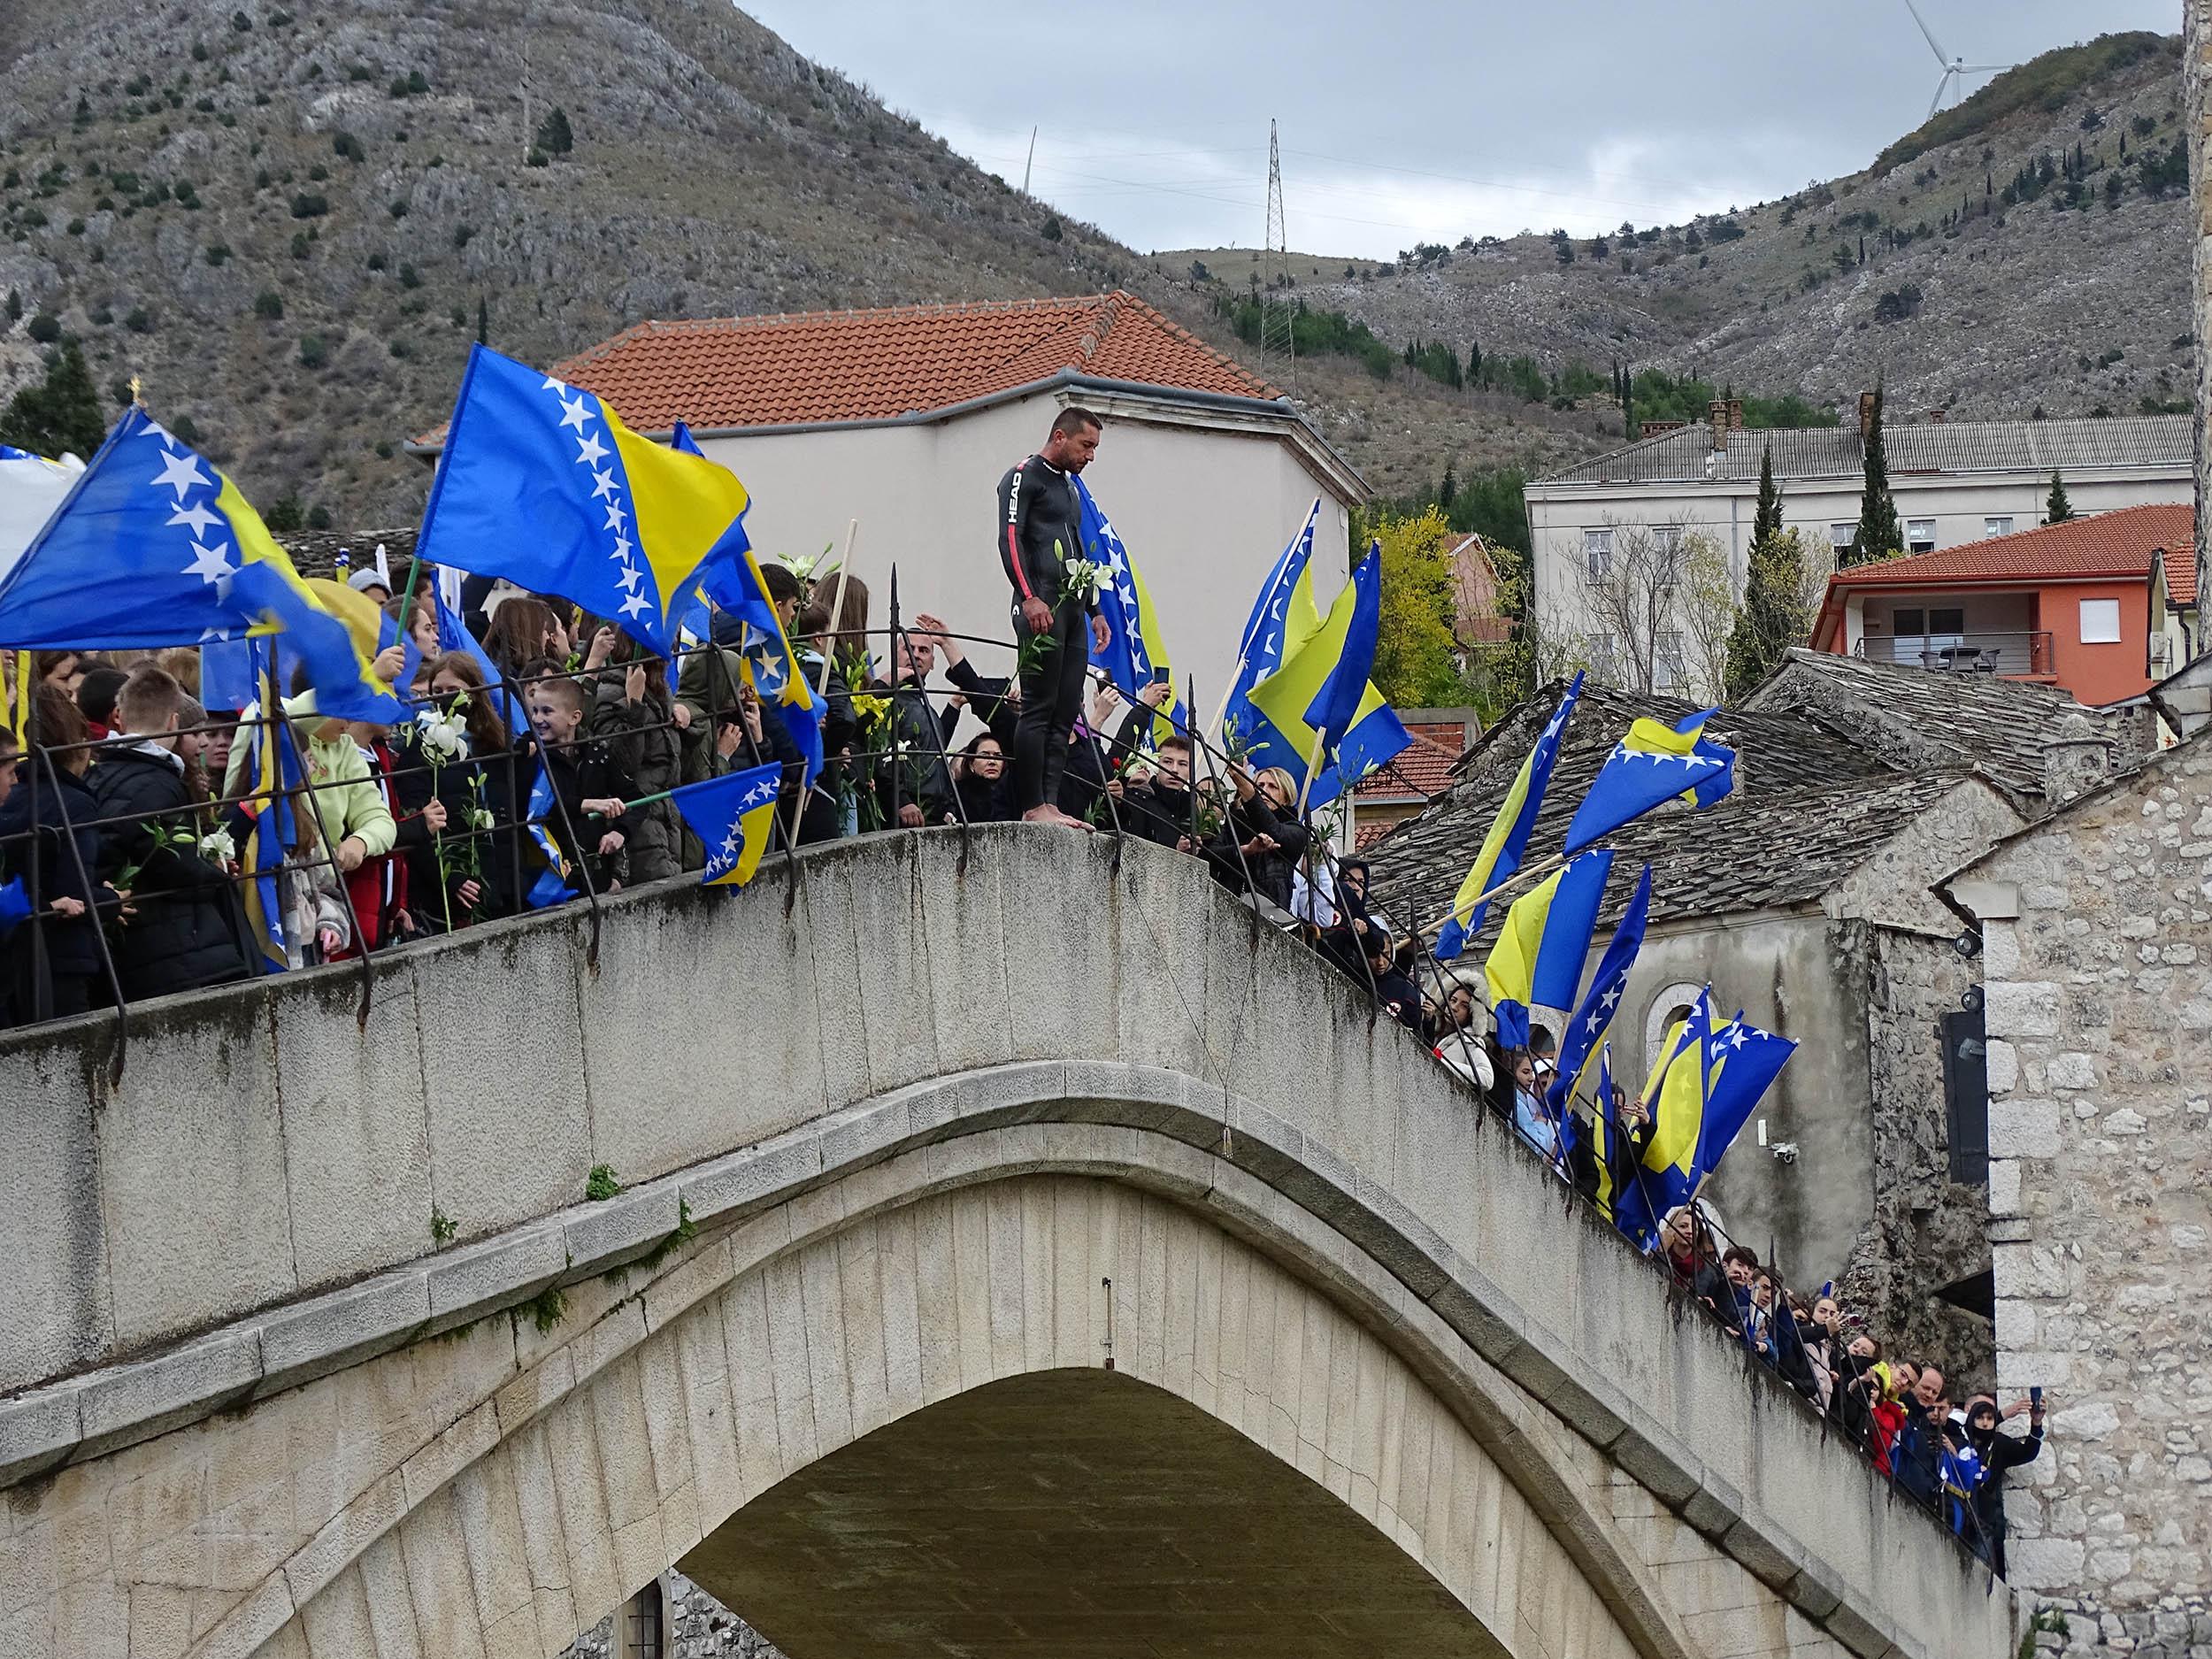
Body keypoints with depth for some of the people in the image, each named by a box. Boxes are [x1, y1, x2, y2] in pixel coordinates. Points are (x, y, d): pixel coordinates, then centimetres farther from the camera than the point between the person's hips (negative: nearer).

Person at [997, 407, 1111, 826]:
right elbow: (1009, 539, -13)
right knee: (1039, 708, -12)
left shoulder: (1069, 487, 26)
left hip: (1071, 609, 9)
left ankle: (1050, 804, 3)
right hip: (1041, 607, -9)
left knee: (1065, 713, 4)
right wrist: (1029, 597, -24)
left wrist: (1094, 609, 25)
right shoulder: (1025, 476, -2)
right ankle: (1032, 807, -13)